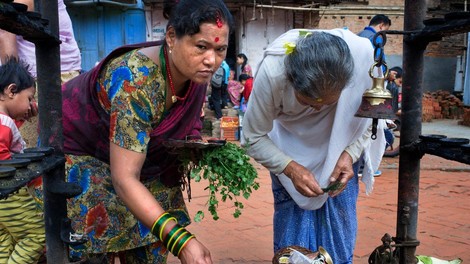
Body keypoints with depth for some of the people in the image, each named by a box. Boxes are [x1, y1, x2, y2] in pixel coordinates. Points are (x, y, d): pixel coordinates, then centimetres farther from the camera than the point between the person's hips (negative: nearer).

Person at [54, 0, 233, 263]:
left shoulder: (198, 72, -15)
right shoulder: (137, 81, -38)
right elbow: (124, 179, -40)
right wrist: (181, 241, -47)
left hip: (141, 158, 7)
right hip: (78, 155, -6)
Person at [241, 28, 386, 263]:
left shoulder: (363, 53, -32)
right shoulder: (272, 71, -36)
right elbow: (253, 138, -22)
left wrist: (350, 154, -25)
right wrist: (291, 169, -34)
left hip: (341, 143, 1)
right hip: (291, 145, -1)